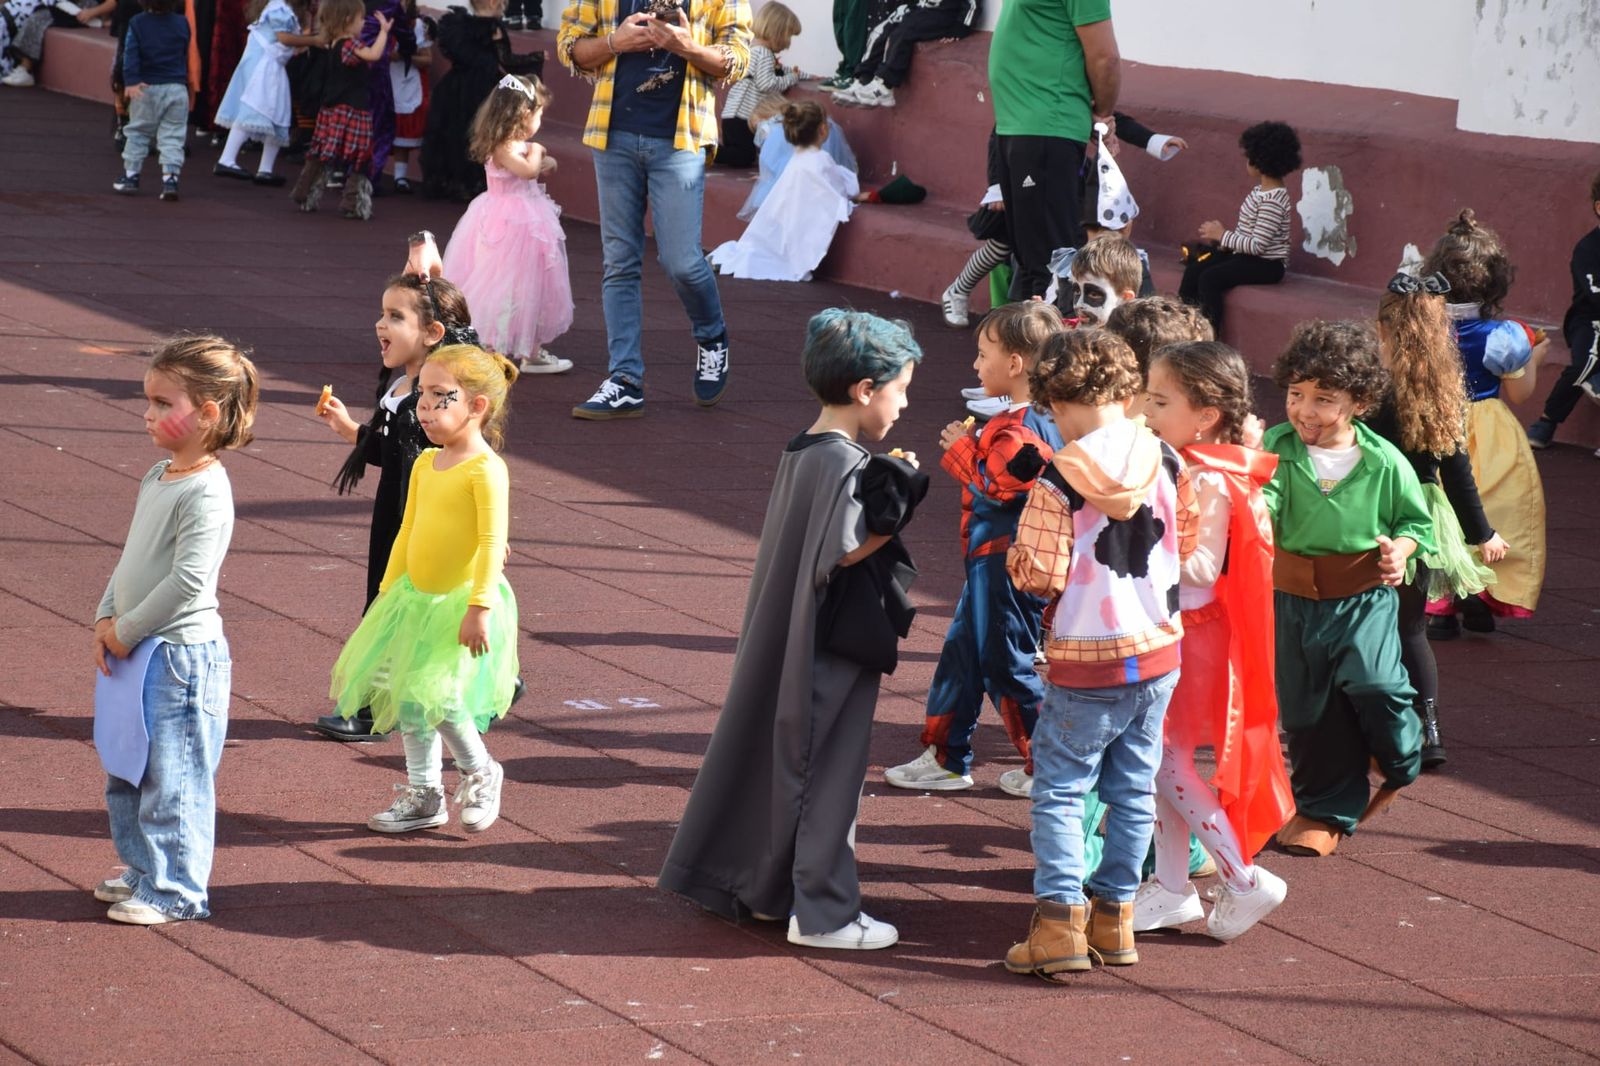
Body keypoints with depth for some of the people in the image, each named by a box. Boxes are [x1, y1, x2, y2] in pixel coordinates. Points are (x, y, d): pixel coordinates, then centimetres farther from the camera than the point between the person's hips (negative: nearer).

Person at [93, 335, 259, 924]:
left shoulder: (206, 491, -19)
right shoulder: (156, 477, 10)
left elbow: (188, 580, -24)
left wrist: (128, 630, -16)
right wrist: (106, 619, 3)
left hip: (180, 654, -10)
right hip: (135, 652, 10)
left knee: (172, 776, -1)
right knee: (126, 774, 19)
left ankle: (174, 890, 7)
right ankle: (144, 869, 32)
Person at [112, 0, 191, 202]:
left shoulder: (137, 23, -4)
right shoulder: (182, 24, 3)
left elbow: (130, 54, -15)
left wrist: (131, 81, -21)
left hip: (147, 87, -1)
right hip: (177, 88, 1)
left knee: (137, 132, 14)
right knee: (172, 136, 1)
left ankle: (130, 176, 18)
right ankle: (170, 178, -11)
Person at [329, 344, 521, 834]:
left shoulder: (485, 469, -17)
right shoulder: (425, 464, 8)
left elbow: (493, 540, -23)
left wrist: (479, 607, -27)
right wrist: (389, 591, 19)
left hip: (461, 602, -8)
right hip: (416, 597, 8)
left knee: (435, 695, -16)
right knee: (406, 699, 10)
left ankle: (480, 773, 10)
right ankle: (423, 796, 23)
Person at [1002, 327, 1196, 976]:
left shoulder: (1059, 482, -17)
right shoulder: (1166, 463, -2)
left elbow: (1040, 577, -18)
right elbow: (1188, 543, 8)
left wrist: (1015, 557, 2)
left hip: (1086, 663, -5)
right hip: (1159, 650, 5)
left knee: (1059, 789, 3)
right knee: (1134, 790, 14)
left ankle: (1061, 919, -5)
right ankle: (1115, 913, 19)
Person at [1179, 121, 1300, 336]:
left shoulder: (1272, 201, -22)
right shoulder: (1261, 190, 9)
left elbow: (1257, 245, -25)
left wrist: (1222, 236, -16)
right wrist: (1220, 235, 2)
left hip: (1267, 264, -10)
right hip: (1245, 254, 10)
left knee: (1209, 278, -25)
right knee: (1194, 268, 0)